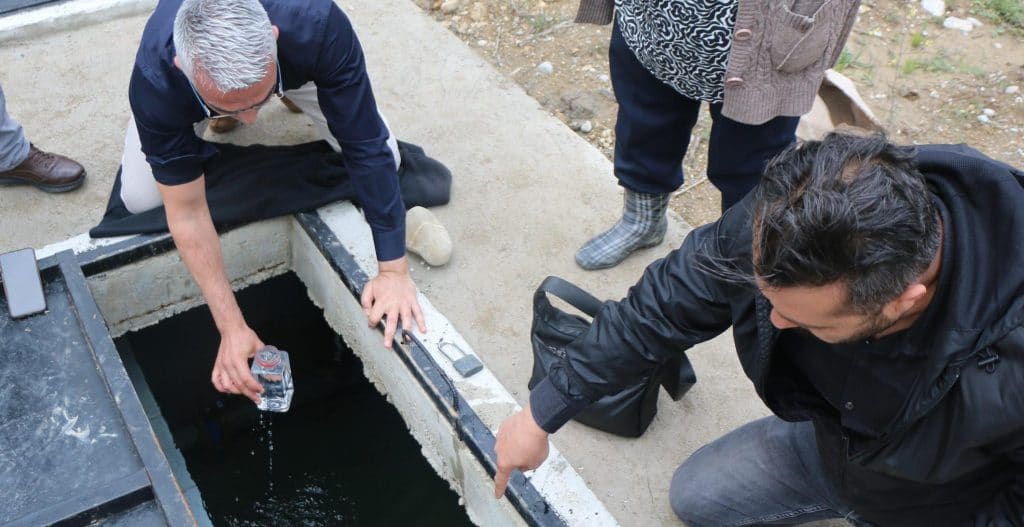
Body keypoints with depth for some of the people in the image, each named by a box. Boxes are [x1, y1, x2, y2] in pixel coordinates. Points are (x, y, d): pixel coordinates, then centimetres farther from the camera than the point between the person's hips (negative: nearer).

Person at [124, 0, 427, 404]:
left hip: (295, 62, 1)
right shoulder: (155, 83, -42)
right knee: (139, 198, -12)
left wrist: (394, 270, -36)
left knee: (382, 157, -12)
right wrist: (231, 327, -34)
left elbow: (366, 147, -37)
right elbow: (186, 212, -32)